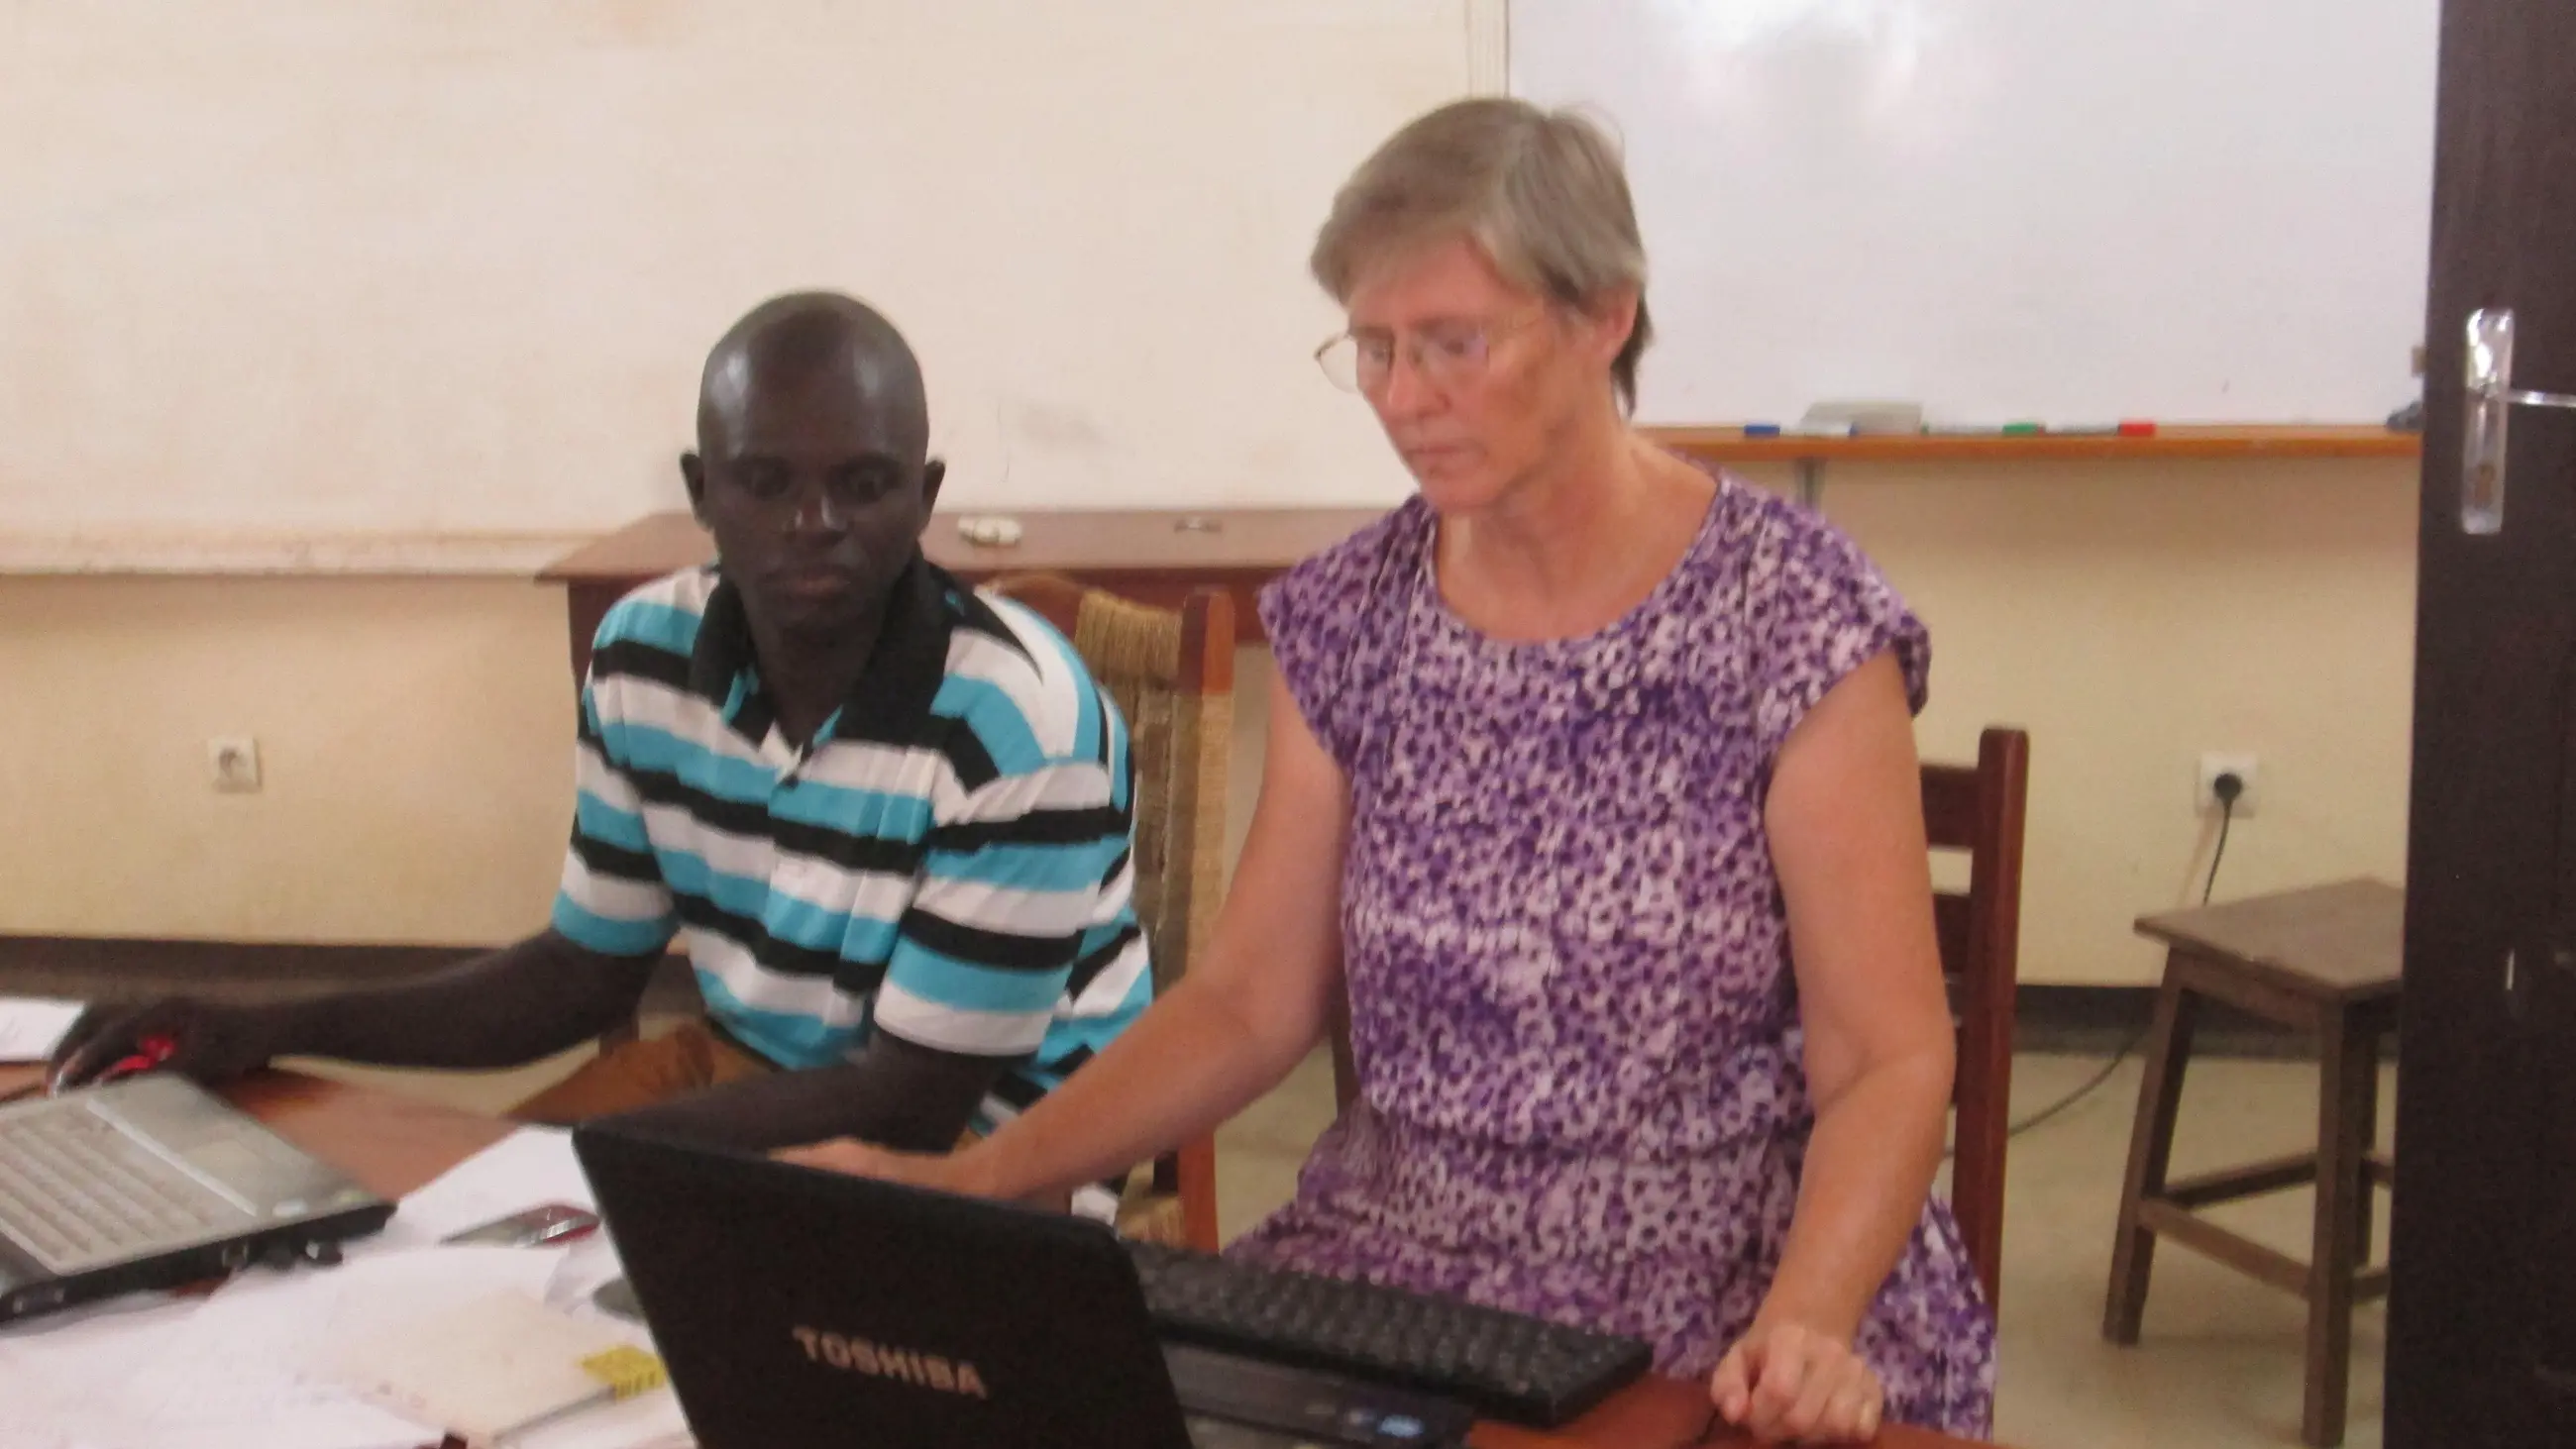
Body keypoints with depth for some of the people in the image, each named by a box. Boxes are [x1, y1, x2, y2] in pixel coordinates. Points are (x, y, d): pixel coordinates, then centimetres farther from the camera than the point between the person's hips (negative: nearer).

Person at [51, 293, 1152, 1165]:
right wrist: (274, 1031, -4)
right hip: (748, 1066, 6)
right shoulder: (643, 653, -5)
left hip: (985, 1141, -6)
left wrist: (561, 1151, -24)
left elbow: (908, 1103, -21)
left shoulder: (1018, 723, -26)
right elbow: (585, 970, 7)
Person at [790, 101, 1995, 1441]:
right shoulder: (1343, 621, 2)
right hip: (1395, 1258, 3)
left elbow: (1888, 1060, -10)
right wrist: (971, 1180, -6)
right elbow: (1250, 1001, 5)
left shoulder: (1796, 623, -11)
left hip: (1730, 1287, -3)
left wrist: (1805, 1320, -27)